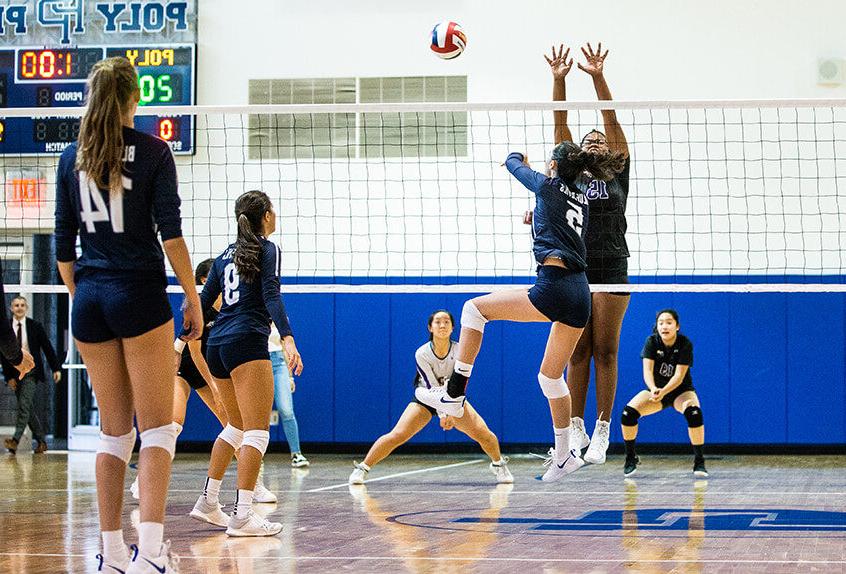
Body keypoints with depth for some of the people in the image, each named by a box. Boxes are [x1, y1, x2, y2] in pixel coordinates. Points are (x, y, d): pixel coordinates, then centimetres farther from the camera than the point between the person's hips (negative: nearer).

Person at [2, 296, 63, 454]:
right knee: (29, 410, 7)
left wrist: (56, 369, -2)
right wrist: (8, 377, -3)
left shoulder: (35, 326, 1)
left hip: (31, 372, -3)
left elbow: (48, 348, 4)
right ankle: (41, 441, 17)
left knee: (24, 405, -18)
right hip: (15, 374, 3)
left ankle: (15, 440, -26)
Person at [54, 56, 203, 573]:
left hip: (90, 299, 4)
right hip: (140, 296, -4)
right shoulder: (152, 152, -4)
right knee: (158, 429, -3)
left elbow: (64, 243, 10)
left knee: (115, 431, 12)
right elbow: (171, 234, -9)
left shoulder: (72, 157, 8)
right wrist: (194, 298, -2)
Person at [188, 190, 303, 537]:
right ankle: (242, 516, -18)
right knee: (257, 432, -9)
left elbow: (203, 303, 18)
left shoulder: (226, 255, 19)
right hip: (247, 342, -8)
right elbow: (271, 298, -15)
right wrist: (287, 339, -26)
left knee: (237, 426, 23)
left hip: (218, 344, 8)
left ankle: (208, 501, 23)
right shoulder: (267, 250, -1)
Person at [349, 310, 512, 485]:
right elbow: (432, 387, -21)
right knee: (397, 435, -19)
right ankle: (362, 468, -6)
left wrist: (453, 414, -27)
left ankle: (499, 465, 15)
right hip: (425, 399, -2)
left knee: (483, 433, -15)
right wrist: (442, 415, -28)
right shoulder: (422, 354, -22)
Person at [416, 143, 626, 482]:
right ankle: (564, 456, 24)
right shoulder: (581, 199, 19)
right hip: (580, 298, 8)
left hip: (554, 287, -8)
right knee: (551, 376, 19)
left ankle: (454, 393, 2)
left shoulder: (548, 185, 3)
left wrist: (517, 157, 44)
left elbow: (513, 164, 24)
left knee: (475, 309, 5)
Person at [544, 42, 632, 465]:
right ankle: (575, 430, 5)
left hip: (610, 269, -2)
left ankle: (602, 432, 1)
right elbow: (560, 127, 5)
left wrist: (598, 78, -11)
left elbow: (611, 121, -1)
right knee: (577, 353, 3)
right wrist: (558, 81, -5)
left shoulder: (617, 172, 9)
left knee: (605, 351, -1)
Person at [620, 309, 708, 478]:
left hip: (681, 390, -2)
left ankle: (699, 463, -25)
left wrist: (663, 391, -44)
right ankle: (631, 458, -1)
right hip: (656, 390, 2)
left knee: (694, 412, -35)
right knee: (628, 412, -23)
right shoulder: (652, 342, -14)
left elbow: (679, 375, -26)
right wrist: (653, 389, -45)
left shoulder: (685, 344, -19)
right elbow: (647, 371, -23)